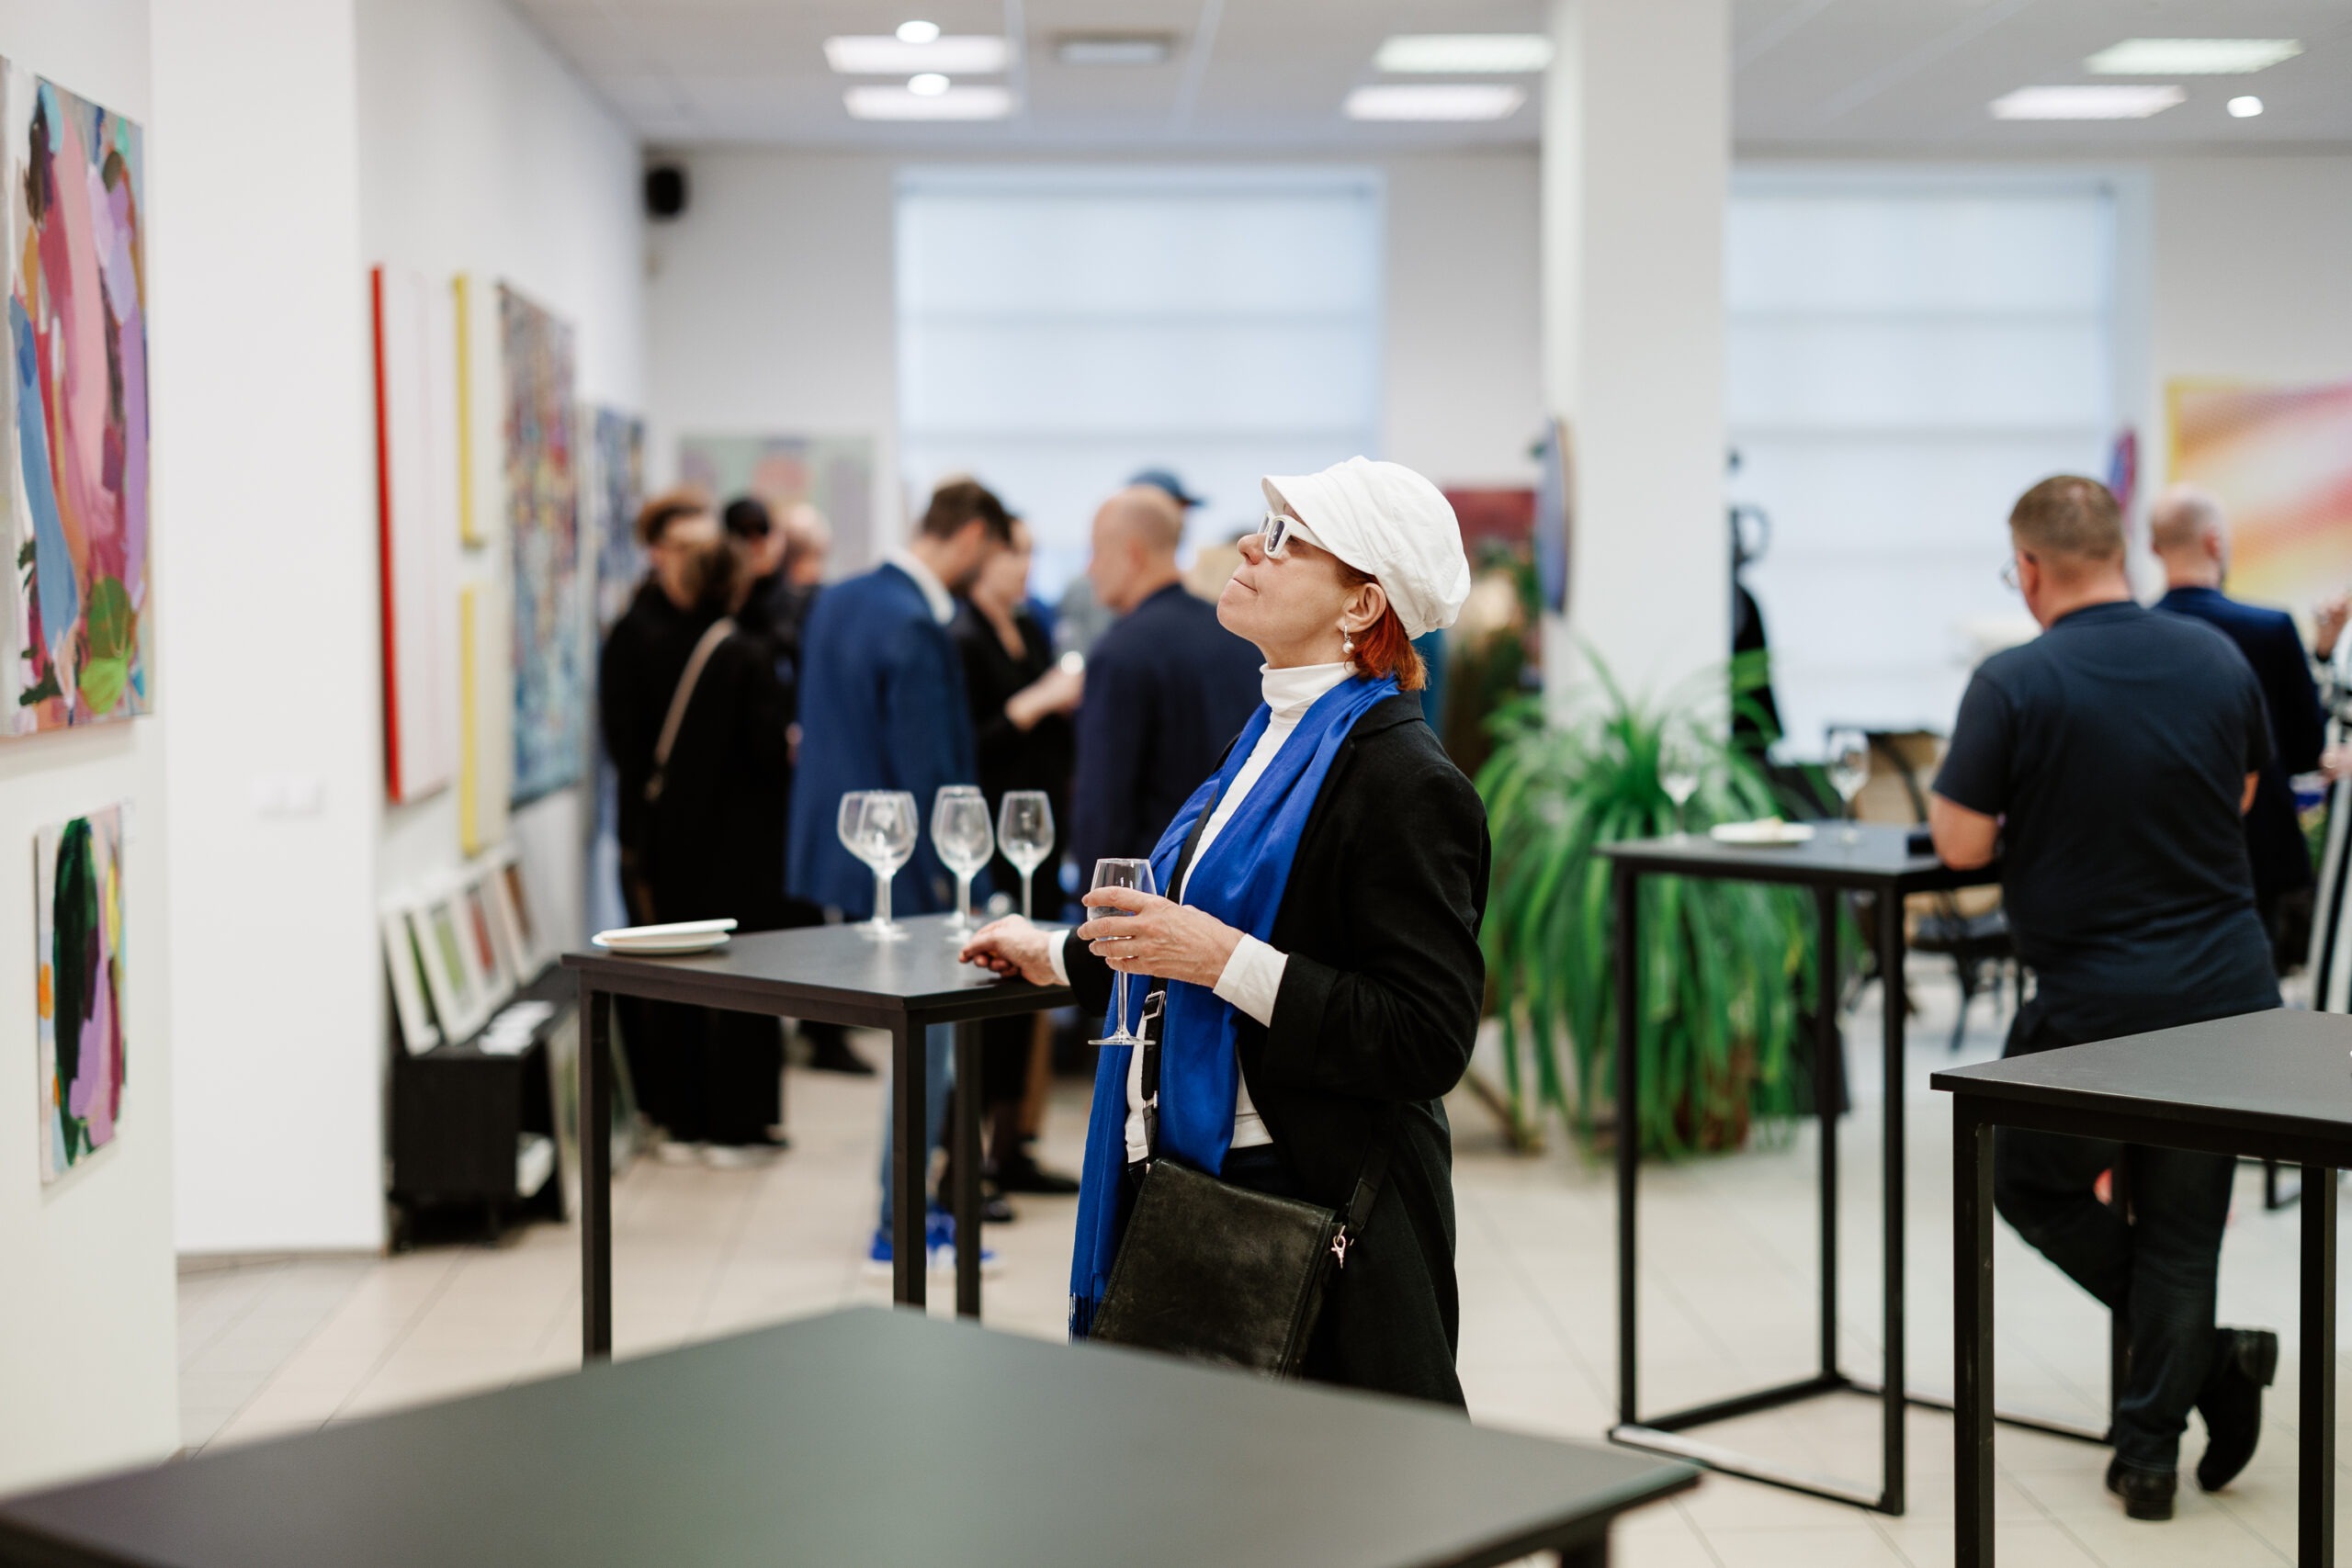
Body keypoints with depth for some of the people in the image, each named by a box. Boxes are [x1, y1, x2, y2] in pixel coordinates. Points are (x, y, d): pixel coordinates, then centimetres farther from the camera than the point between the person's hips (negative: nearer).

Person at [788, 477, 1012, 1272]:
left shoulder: (837, 601, 8)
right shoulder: (918, 629, -22)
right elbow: (927, 768, -21)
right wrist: (947, 874, -13)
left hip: (838, 843, 10)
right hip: (899, 871, -10)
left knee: (920, 1035, 19)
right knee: (928, 1039, 2)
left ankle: (907, 1207, 26)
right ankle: (899, 1230, 9)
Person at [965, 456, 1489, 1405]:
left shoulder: (1403, 780, -16)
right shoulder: (1275, 735, 13)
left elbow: (1429, 1040, -23)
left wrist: (1225, 959, -25)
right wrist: (1058, 956, 37)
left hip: (1318, 1213, -9)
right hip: (1199, 1181, 9)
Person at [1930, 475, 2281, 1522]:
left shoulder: (2014, 684, -14)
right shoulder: (2219, 660, 2)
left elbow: (1961, 844, -11)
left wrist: (1954, 793, 9)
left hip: (2095, 1003, -5)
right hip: (2230, 989, 5)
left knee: (2031, 1184, 18)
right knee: (2183, 1228, 15)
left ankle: (2209, 1357, 7)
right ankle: (2149, 1456, 17)